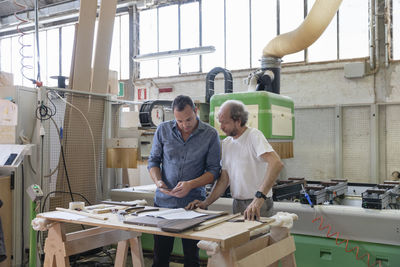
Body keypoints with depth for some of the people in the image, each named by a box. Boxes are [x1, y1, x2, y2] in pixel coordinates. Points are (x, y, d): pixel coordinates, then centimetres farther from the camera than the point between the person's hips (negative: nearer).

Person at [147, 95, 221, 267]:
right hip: (163, 201, 2)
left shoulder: (210, 135, -5)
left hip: (193, 203, -1)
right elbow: (153, 161, 8)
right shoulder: (163, 130, 1)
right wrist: (158, 181, -12)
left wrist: (191, 184, -19)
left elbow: (214, 170, -4)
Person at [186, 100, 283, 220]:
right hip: (237, 204, 6)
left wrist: (259, 198, -38)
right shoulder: (226, 143, 10)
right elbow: (224, 179, 11)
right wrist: (206, 202, -2)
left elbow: (276, 163, -30)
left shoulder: (254, 135, -14)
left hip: (258, 204, -6)